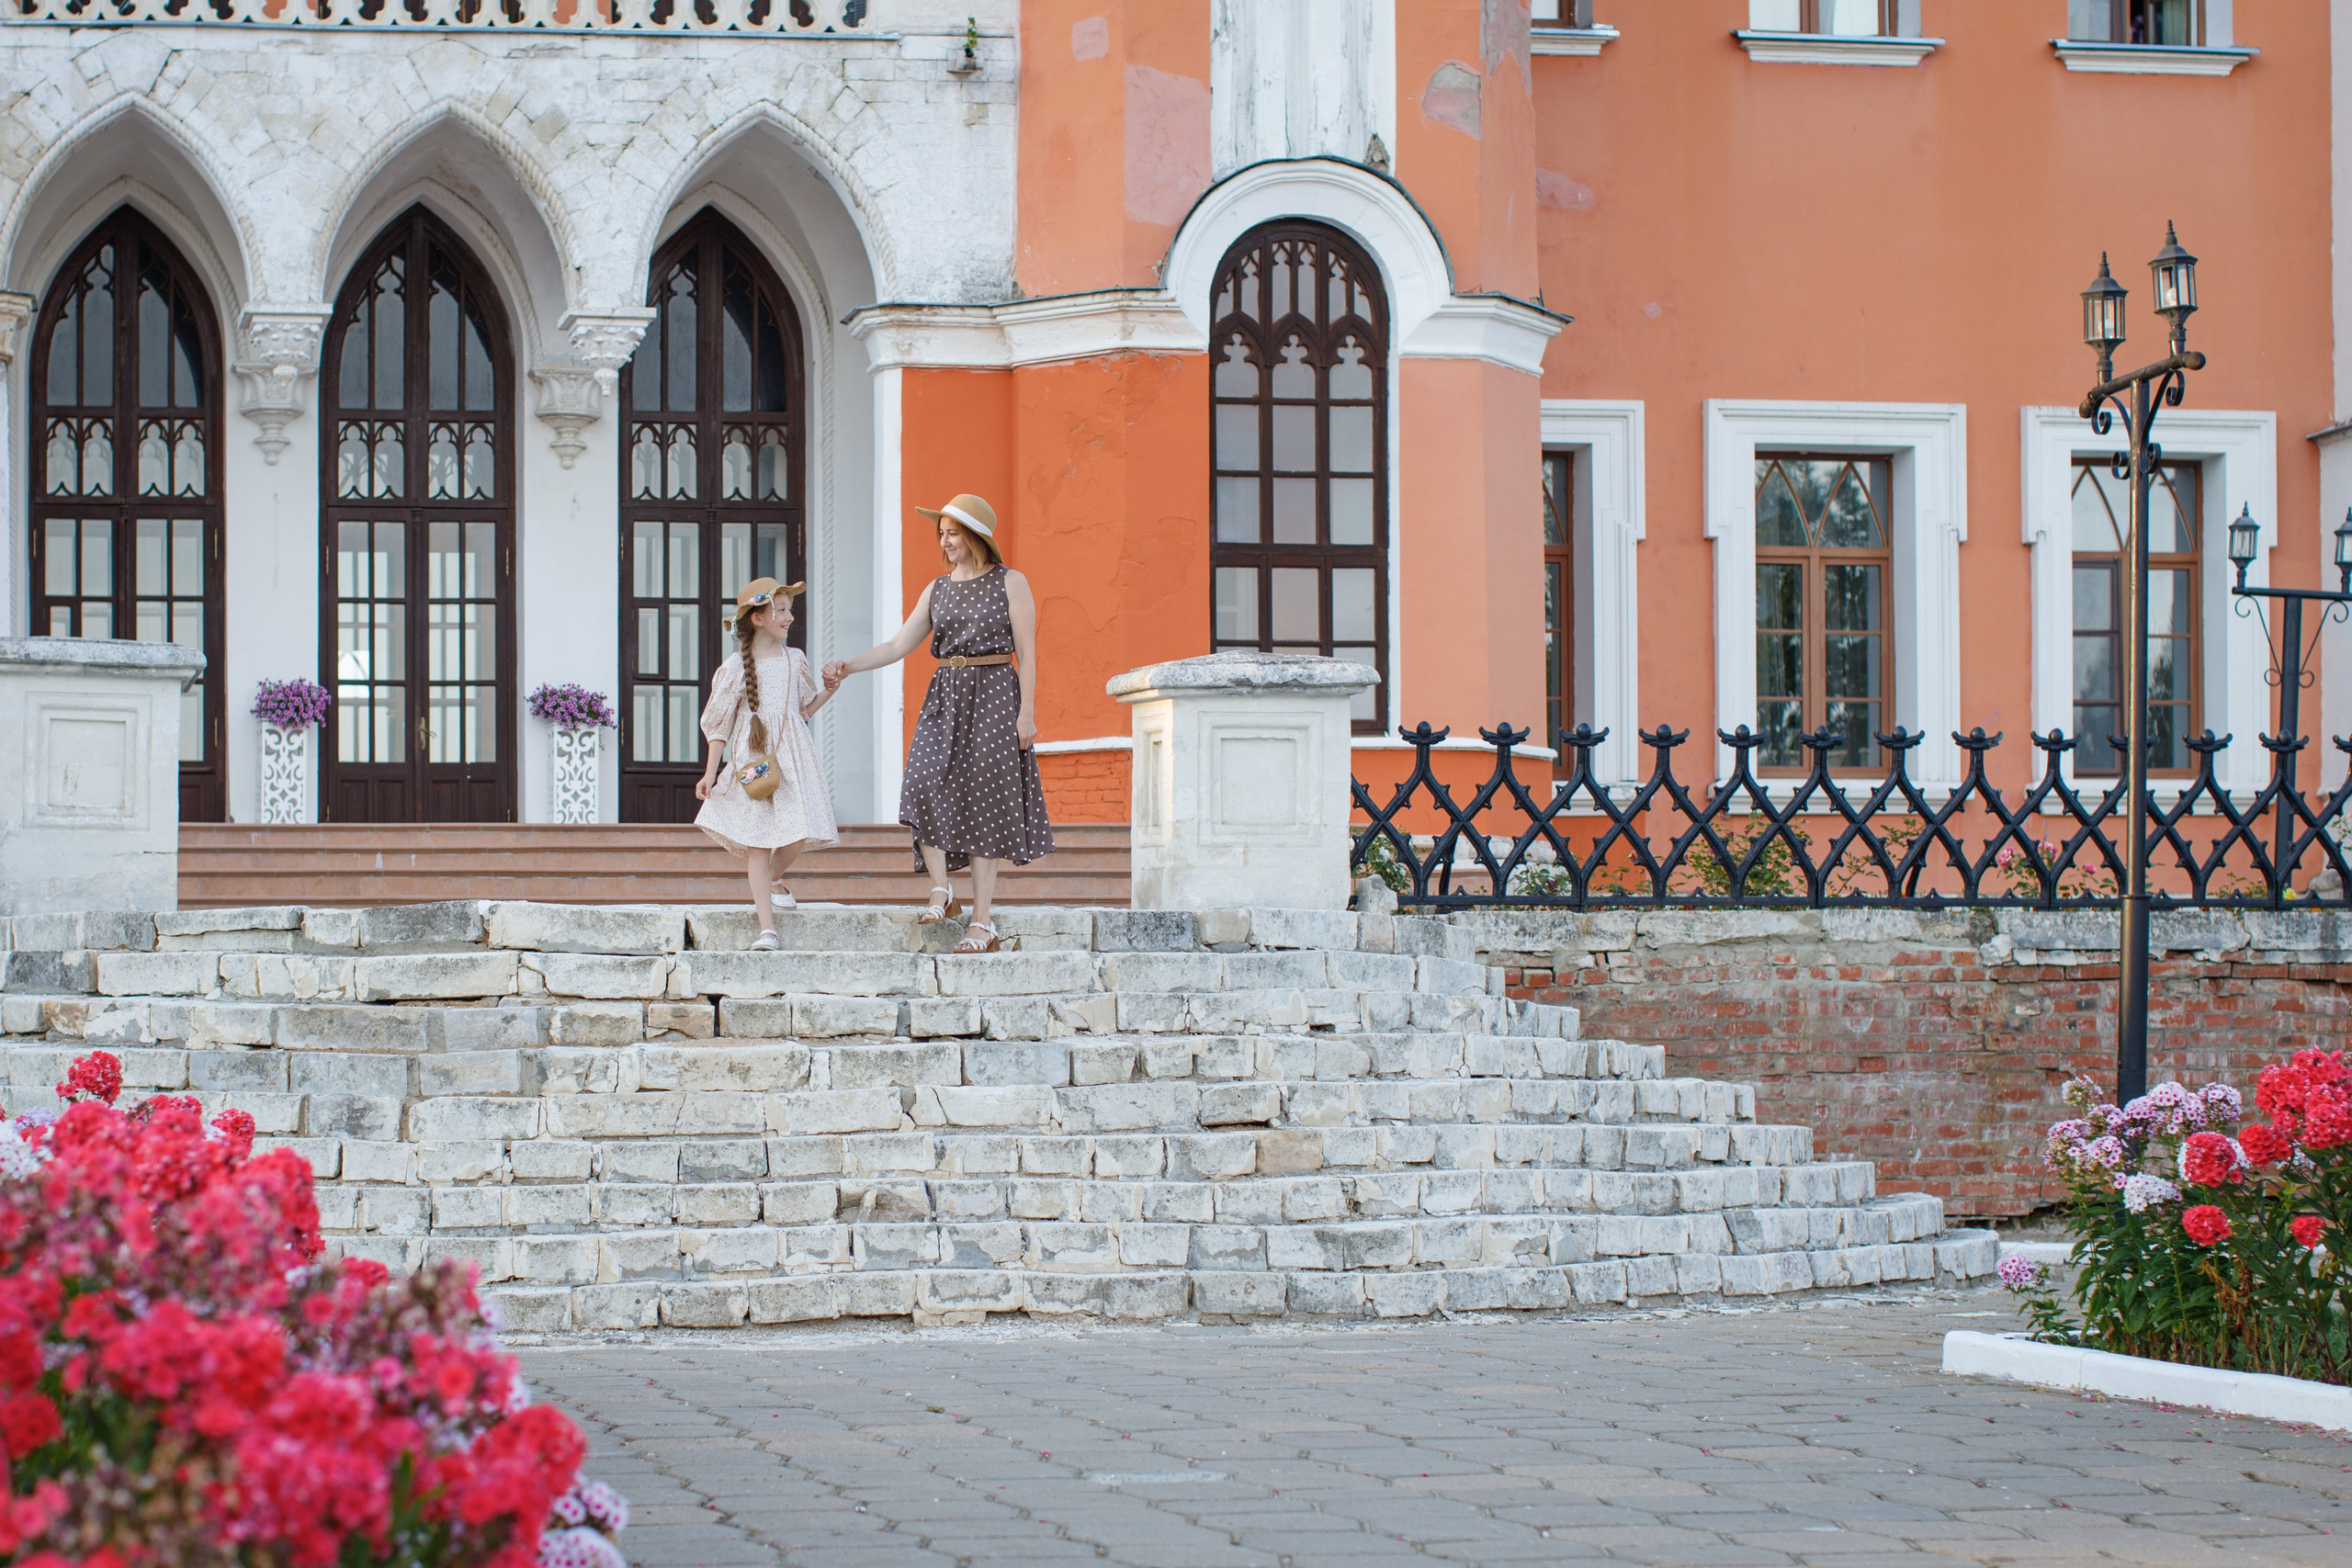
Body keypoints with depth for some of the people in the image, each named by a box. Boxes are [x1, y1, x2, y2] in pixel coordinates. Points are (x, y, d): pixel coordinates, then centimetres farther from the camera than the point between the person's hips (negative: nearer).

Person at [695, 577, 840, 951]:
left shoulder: (794, 660, 10)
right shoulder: (735, 668, -1)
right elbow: (719, 723, 2)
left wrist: (828, 691, 2)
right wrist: (710, 772, -2)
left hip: (791, 755, 3)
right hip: (751, 759, -3)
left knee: (798, 835, -9)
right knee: (756, 841, -5)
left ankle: (773, 880, 26)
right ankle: (767, 927, -3)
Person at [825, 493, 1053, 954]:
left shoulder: (1010, 583, 0)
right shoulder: (937, 589, 14)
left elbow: (1026, 652, -3)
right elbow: (899, 645, 12)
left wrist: (1027, 712, -10)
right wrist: (846, 666, -1)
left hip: (994, 694, -4)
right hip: (945, 694, 5)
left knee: (983, 803, -6)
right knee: (924, 783, -18)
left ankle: (983, 922, -5)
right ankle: (941, 891, -6)